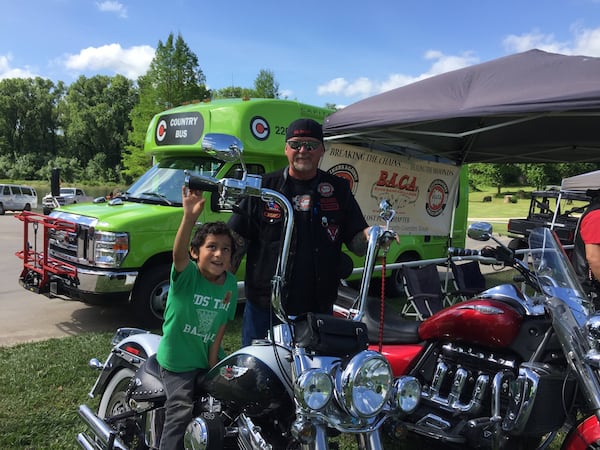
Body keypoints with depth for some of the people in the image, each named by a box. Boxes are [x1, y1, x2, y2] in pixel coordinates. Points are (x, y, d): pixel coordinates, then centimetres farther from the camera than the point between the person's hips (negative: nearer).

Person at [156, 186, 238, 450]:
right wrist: (190, 217, -59)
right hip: (177, 360, -5)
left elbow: (222, 323, 0)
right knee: (182, 412, -11)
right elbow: (178, 254, -43)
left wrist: (213, 359, -5)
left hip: (208, 359, 5)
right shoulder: (187, 274, -21)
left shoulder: (230, 284, -6)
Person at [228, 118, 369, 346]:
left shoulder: (338, 189, 7)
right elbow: (237, 238, 3)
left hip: (319, 309, 1)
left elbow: (356, 238, 5)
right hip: (264, 307, -1)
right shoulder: (264, 188, 3)